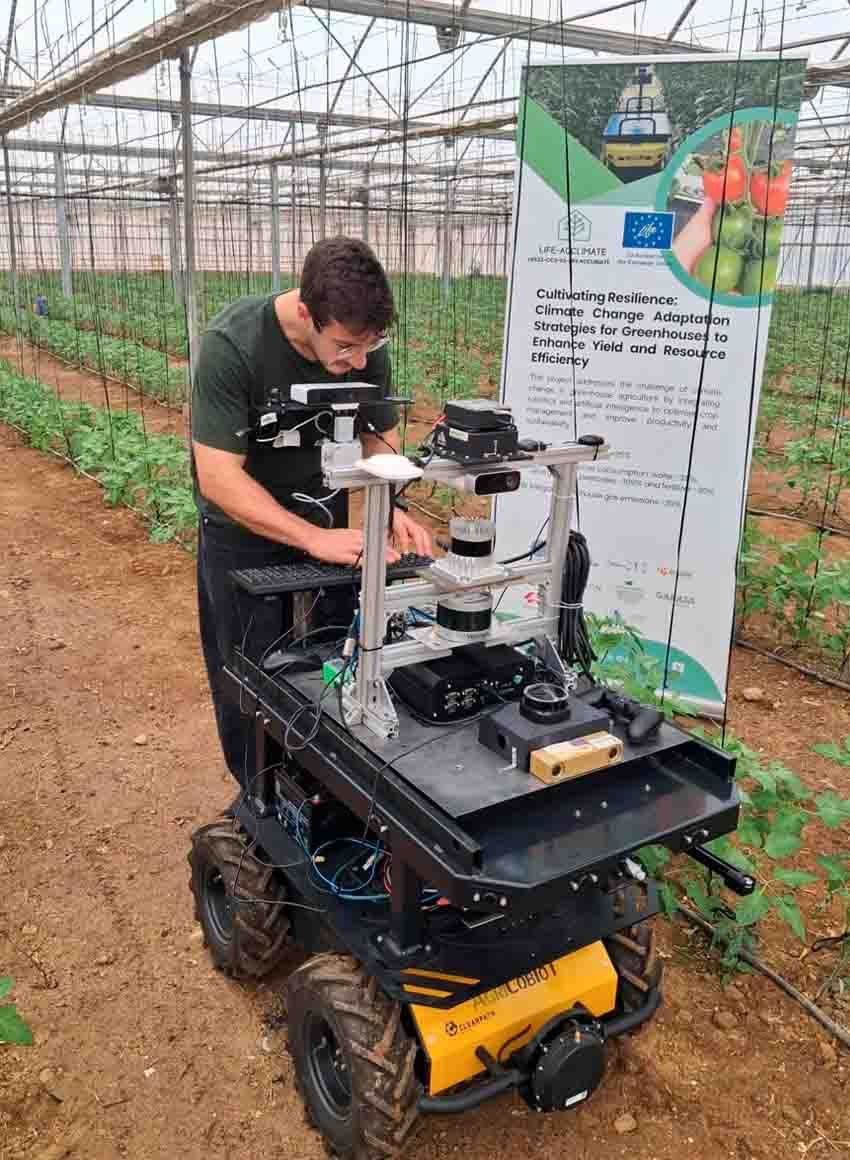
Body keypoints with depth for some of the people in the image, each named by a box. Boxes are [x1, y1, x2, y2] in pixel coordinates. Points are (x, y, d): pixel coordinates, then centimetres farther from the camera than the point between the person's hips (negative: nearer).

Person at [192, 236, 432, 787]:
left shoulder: (366, 345, -17)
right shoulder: (231, 345, -30)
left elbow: (380, 436, -1)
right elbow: (218, 476, -32)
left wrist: (394, 508, -20)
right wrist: (316, 540, -38)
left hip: (327, 515, 4)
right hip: (243, 527, -3)